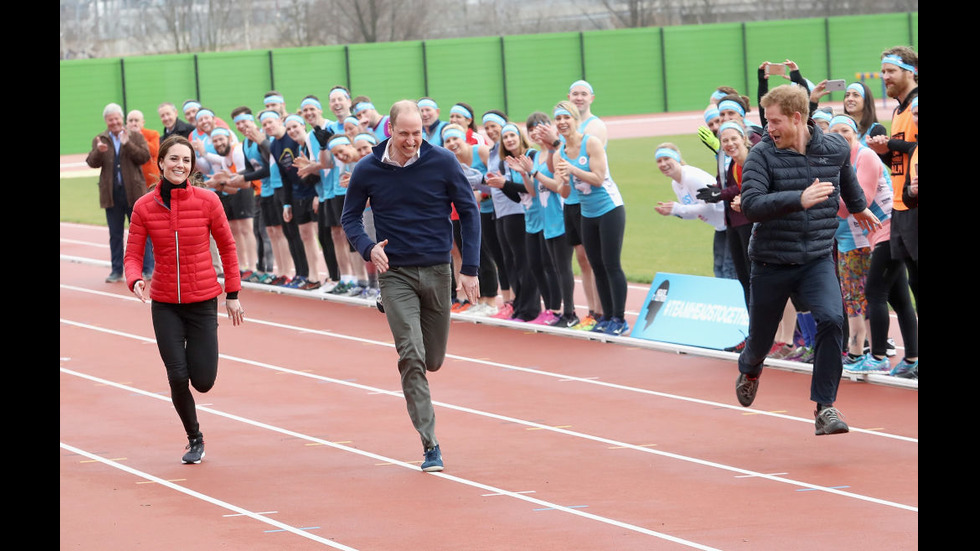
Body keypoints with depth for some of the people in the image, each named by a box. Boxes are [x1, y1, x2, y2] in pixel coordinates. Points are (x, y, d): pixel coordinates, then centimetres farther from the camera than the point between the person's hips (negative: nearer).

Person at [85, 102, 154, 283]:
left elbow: (144, 157, -9)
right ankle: (116, 271, 13)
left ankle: (148, 269, 6)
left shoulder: (136, 137, 4)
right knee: (115, 234, 7)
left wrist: (127, 144, -20)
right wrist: (98, 151, -22)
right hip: (112, 193, 2)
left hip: (134, 192, -2)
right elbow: (91, 163, -1)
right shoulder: (99, 140, 8)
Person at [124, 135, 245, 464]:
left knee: (203, 382, -1)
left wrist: (233, 294, 3)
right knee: (177, 377, -5)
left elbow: (227, 247, 3)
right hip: (164, 304, 0)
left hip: (203, 301, 0)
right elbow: (133, 255, -2)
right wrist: (135, 281, -24)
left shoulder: (207, 201, -7)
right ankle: (194, 439, 20)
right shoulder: (144, 207, -5)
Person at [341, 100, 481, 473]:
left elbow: (469, 212, 1)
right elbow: (350, 217, 7)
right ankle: (430, 446, -11)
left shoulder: (443, 162, -6)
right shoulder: (367, 171, -5)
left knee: (433, 361, 9)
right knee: (411, 358, -14)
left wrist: (470, 269, -4)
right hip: (395, 274, -1)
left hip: (437, 271, 1)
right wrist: (367, 247, -14)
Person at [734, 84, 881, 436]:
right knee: (761, 338, 11)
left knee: (831, 318, -25)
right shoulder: (762, 155, -12)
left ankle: (825, 407, -15)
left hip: (818, 260, 1)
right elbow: (750, 206, -25)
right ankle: (749, 370, 51)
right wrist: (799, 199, -38)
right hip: (771, 263, -1)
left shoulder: (835, 149, -3)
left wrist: (858, 207, 39)